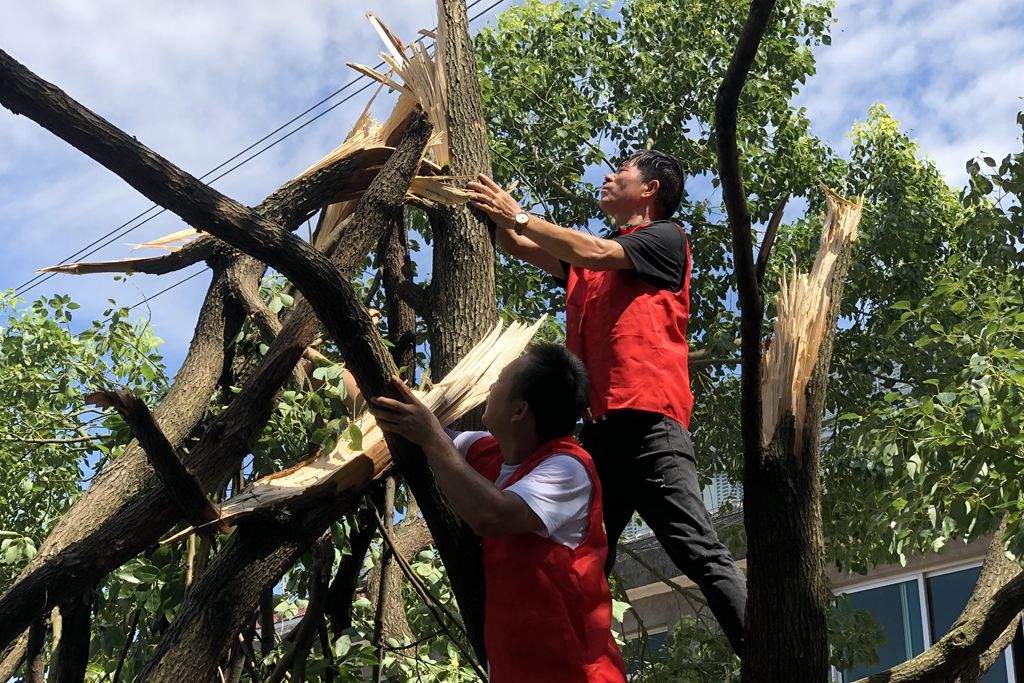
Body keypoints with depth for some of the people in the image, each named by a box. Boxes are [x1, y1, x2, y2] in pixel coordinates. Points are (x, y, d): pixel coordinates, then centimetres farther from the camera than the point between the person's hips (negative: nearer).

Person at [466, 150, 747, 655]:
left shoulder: (666, 237, 6)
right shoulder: (586, 257, 28)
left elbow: (598, 254, -7)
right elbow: (519, 249, 29)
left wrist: (519, 217, -1)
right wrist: (496, 210, 14)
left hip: (647, 420, -8)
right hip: (596, 425, 8)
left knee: (700, 552, -15)